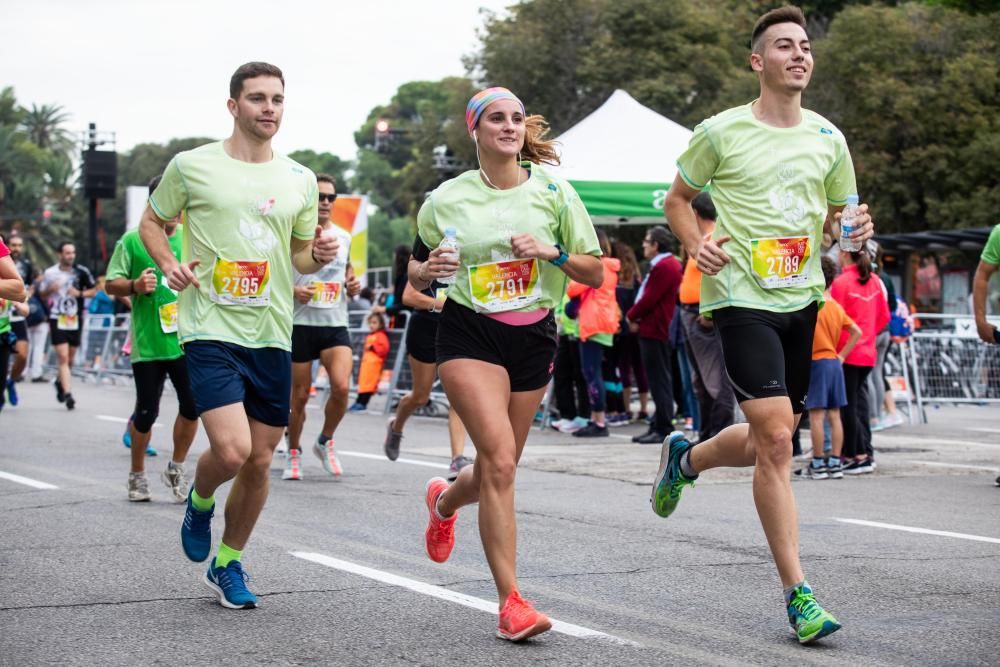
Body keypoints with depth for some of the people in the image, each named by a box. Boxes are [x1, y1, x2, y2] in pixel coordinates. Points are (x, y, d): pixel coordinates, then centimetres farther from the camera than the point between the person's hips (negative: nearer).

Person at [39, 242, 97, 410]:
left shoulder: (82, 272, -1)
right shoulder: (50, 273, 0)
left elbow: (93, 290, 7)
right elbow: (42, 293, 11)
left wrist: (80, 293, -12)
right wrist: (50, 289, -12)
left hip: (76, 320, 2)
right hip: (57, 320, -2)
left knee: (70, 360, 12)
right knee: (63, 358, -12)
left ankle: (60, 381, 40)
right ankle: (67, 393, -14)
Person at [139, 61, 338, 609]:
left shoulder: (299, 179, 10)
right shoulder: (192, 166, -2)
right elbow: (151, 222, 11)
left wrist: (321, 254, -3)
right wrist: (169, 264, -9)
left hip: (272, 336, 4)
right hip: (211, 330, -4)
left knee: (260, 461, 7)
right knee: (232, 450, -19)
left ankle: (228, 564, 27)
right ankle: (200, 502, 17)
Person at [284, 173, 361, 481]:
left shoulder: (344, 238, 11)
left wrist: (353, 287, 2)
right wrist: (294, 291, -19)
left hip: (336, 324, 3)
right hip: (301, 324, -3)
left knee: (341, 386, -17)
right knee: (300, 395, 3)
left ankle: (325, 442, 7)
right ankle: (293, 452, 24)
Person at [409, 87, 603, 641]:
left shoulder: (552, 190, 0)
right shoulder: (447, 199, 0)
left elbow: (595, 274, 3)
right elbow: (415, 272, 12)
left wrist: (553, 253, -15)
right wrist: (428, 270, -10)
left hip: (533, 338, 3)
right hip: (470, 333, -3)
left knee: (497, 469, 11)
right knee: (500, 462, -18)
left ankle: (444, 502, 48)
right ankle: (511, 602, -15)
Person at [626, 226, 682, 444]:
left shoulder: (664, 267, -16)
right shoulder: (665, 264, 18)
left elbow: (649, 299, -19)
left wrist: (632, 316, -3)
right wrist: (636, 317, 7)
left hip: (655, 330, -11)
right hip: (653, 329, 11)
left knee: (660, 381, -8)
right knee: (659, 380, 12)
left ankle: (663, 429, -6)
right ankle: (658, 426, 17)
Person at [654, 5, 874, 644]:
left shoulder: (828, 138, 8)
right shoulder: (722, 132, -4)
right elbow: (677, 198, 9)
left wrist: (855, 230, -5)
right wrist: (697, 244, -11)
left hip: (803, 301, 6)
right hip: (742, 298, -6)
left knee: (768, 441, 13)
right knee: (776, 438, -15)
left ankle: (685, 457, 46)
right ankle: (798, 594, -9)